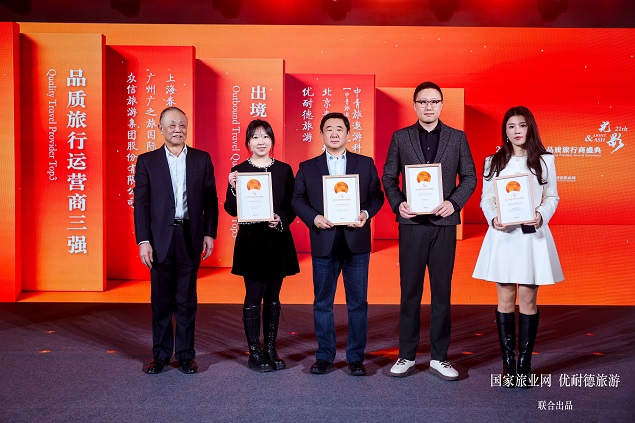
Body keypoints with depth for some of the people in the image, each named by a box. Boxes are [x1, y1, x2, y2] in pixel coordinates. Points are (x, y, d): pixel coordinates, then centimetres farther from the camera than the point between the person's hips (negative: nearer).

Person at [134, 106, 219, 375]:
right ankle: (160, 355, 22)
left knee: (187, 300, 8)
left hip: (190, 238, 0)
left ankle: (186, 355, 19)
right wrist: (143, 241, -7)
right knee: (161, 300, 8)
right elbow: (141, 203, 0)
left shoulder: (202, 159, 6)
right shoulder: (147, 161, 4)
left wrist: (209, 234, -1)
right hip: (160, 239, 0)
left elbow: (210, 200, 6)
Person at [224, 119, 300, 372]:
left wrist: (281, 219, -11)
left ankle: (271, 350, 20)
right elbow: (231, 210, -3)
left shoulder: (284, 170, 8)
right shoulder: (239, 171, 1)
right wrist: (233, 188, -19)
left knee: (273, 297, 10)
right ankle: (255, 353, 10)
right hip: (251, 241, -3)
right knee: (254, 297, -1)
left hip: (278, 240, 3)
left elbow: (293, 206, 8)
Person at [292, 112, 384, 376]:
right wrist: (313, 218, -11)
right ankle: (324, 356, 19)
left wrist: (366, 213, -11)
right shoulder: (308, 167, 10)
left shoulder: (365, 164, 10)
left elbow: (377, 195, 7)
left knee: (358, 302, 4)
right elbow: (297, 199, 6)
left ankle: (356, 357, 15)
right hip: (324, 243, 1)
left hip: (356, 241, 0)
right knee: (322, 302, 7)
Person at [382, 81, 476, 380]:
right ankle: (407, 355, 16)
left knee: (442, 291, 5)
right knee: (410, 291, 5)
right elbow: (389, 177, 7)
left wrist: (454, 203, -9)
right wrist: (397, 204, -9)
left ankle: (439, 357, 16)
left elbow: (469, 177, 7)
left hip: (444, 223, 1)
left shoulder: (457, 138, 7)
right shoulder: (401, 137, 7)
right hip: (412, 222, 0)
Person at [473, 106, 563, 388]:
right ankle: (508, 364, 10)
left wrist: (541, 216, -13)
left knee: (527, 300, 1)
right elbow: (485, 199, 9)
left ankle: (524, 364, 9)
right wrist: (493, 219, -10)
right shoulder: (493, 161, 10)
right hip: (502, 235, 1)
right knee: (505, 300, 3)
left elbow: (552, 197, 6)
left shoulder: (544, 160, 7)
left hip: (532, 235, -1)